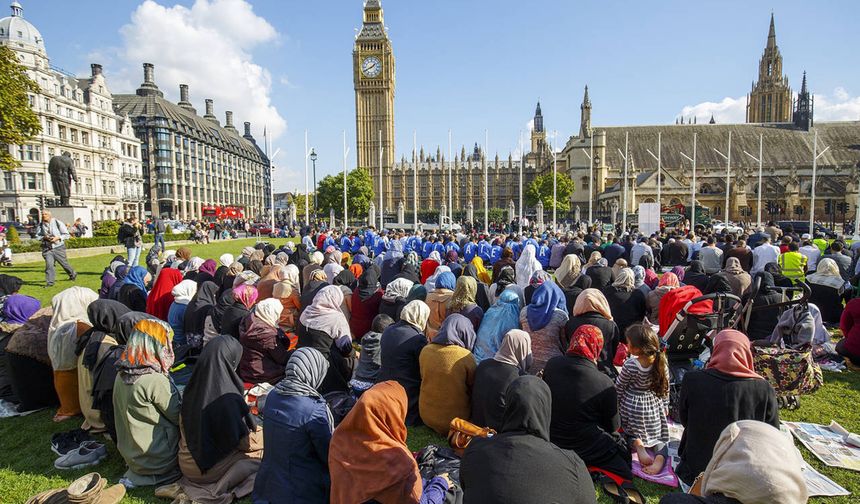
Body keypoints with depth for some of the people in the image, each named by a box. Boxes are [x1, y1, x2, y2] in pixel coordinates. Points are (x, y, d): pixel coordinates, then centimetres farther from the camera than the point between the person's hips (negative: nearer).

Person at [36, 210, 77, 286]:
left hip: (58, 247, -2)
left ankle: (73, 274, 36)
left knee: (64, 263, 10)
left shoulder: (58, 223, -6)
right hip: (47, 248, 2)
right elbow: (37, 235, 11)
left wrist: (57, 238, -17)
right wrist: (44, 237, -10)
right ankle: (50, 282, -4)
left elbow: (66, 234, -1)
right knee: (49, 264, -11)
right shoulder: (41, 224, 2)